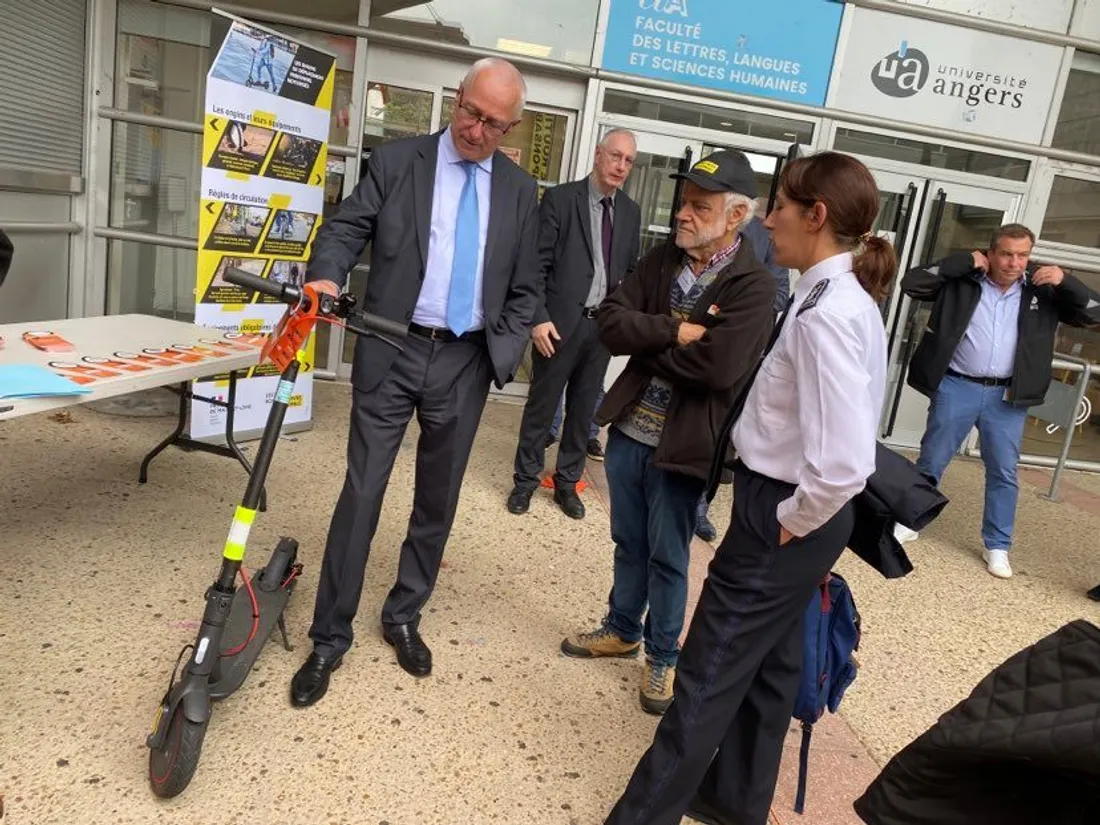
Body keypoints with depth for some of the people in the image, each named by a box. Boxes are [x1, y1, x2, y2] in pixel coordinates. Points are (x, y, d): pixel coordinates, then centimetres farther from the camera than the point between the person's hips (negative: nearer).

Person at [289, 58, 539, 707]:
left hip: (466, 362, 3)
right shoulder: (397, 160, 1)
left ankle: (404, 616, 31)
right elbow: (347, 228, -4)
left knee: (438, 498, 12)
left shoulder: (520, 190, 7)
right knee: (363, 492, -1)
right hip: (393, 352, -2)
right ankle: (330, 636, 14)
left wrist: (503, 352, -3)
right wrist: (323, 278, -25)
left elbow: (525, 287, 9)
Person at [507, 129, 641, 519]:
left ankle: (567, 482, 26)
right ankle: (525, 480, 22)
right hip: (561, 322, -4)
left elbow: (630, 270, 13)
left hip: (604, 325, 4)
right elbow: (537, 264, -9)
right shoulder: (560, 198, -6)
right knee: (541, 405, 7)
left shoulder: (630, 212, 9)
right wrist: (539, 317, -16)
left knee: (583, 409, 13)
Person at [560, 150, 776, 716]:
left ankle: (663, 656, 31)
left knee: (668, 556, 10)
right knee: (629, 543, 20)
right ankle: (622, 630, 42)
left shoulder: (753, 286, -13)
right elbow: (610, 322, -5)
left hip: (682, 442, -5)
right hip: (628, 428, 5)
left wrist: (647, 343, -12)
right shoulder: (661, 259, 4)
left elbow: (718, 367, -26)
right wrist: (674, 332, -19)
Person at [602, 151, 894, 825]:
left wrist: (791, 522, -16)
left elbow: (845, 460, -31)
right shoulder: (849, 298, 6)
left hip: (782, 515, -10)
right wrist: (793, 517, 14)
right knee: (768, 661, 22)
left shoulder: (824, 313, -24)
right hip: (790, 506, 10)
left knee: (709, 673, 4)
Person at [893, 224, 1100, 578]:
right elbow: (911, 283, -11)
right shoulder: (962, 281, -3)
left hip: (1007, 397, 2)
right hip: (956, 387, -2)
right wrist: (963, 261, -14)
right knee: (931, 462, 8)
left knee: (1004, 472, 7)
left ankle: (997, 546, 20)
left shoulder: (1042, 290, 4)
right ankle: (907, 522, 25)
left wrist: (1065, 281, -11)